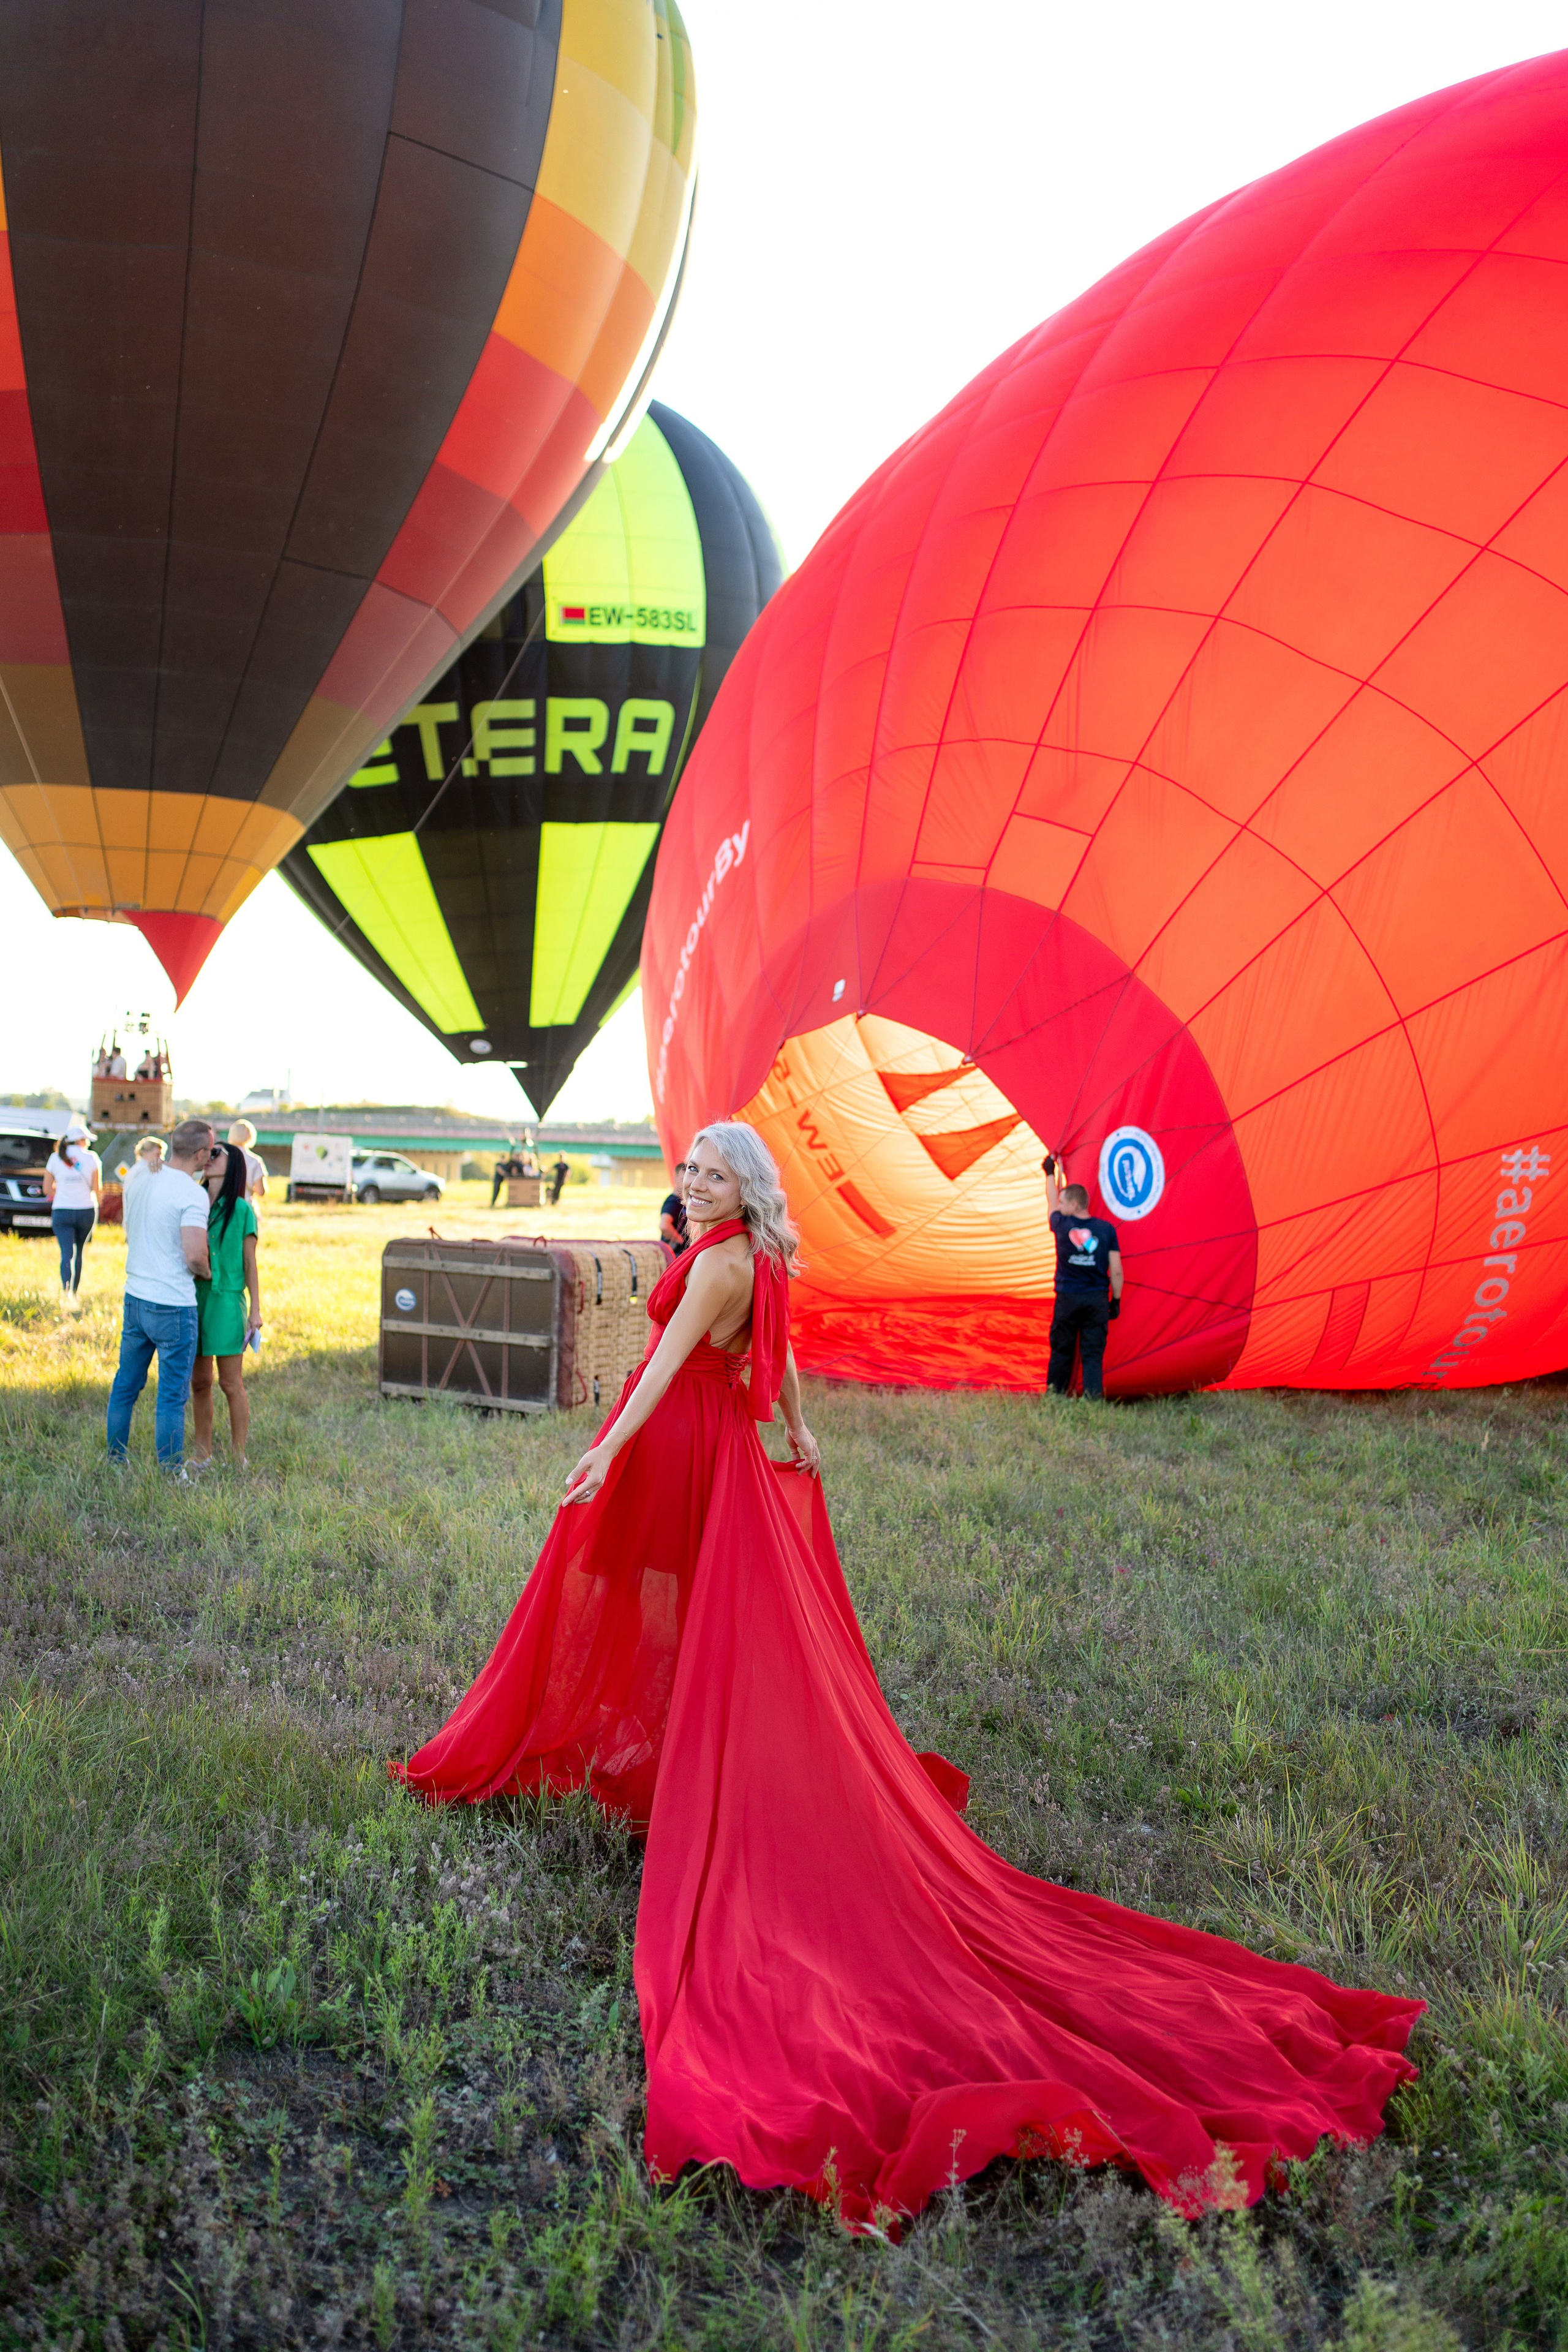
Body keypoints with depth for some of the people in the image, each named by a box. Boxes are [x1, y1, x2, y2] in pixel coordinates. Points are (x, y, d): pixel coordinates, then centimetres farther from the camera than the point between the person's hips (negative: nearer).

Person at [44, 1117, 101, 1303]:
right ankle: (75, 1292, 25)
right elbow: (97, 1189, -3)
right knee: (78, 1253, 17)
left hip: (61, 1211, 0)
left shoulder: (55, 1158, 3)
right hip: (86, 1211, 0)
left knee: (66, 1254, -6)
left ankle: (66, 1289, -31)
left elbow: (47, 1189, 6)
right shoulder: (91, 1157, -2)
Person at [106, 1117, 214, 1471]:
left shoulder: (137, 1181, 6)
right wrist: (208, 1271, -4)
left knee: (126, 1385, 17)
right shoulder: (193, 1193, -18)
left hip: (135, 1298, 7)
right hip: (173, 1307, -7)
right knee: (172, 1395, 2)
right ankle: (171, 1473, 7)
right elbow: (195, 1256, -24)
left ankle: (116, 1460, 28)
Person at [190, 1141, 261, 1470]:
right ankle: (202, 1454, 24)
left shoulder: (241, 1210, -4)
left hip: (226, 1300, -4)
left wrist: (255, 1310, -3)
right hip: (194, 1298, 4)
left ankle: (238, 1459, 13)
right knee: (199, 1383, 12)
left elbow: (250, 1263, -1)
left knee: (231, 1384, 2)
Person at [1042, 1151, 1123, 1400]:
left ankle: (1055, 1400, 18)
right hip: (1097, 1300, 0)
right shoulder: (1106, 1229, -2)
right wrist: (1116, 1300, 10)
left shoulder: (1062, 1225, -4)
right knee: (1093, 1356, 1)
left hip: (1067, 1299, 0)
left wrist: (1051, 1173, 33)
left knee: (1061, 1352, 12)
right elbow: (1116, 1271, -1)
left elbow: (1052, 1203, 19)